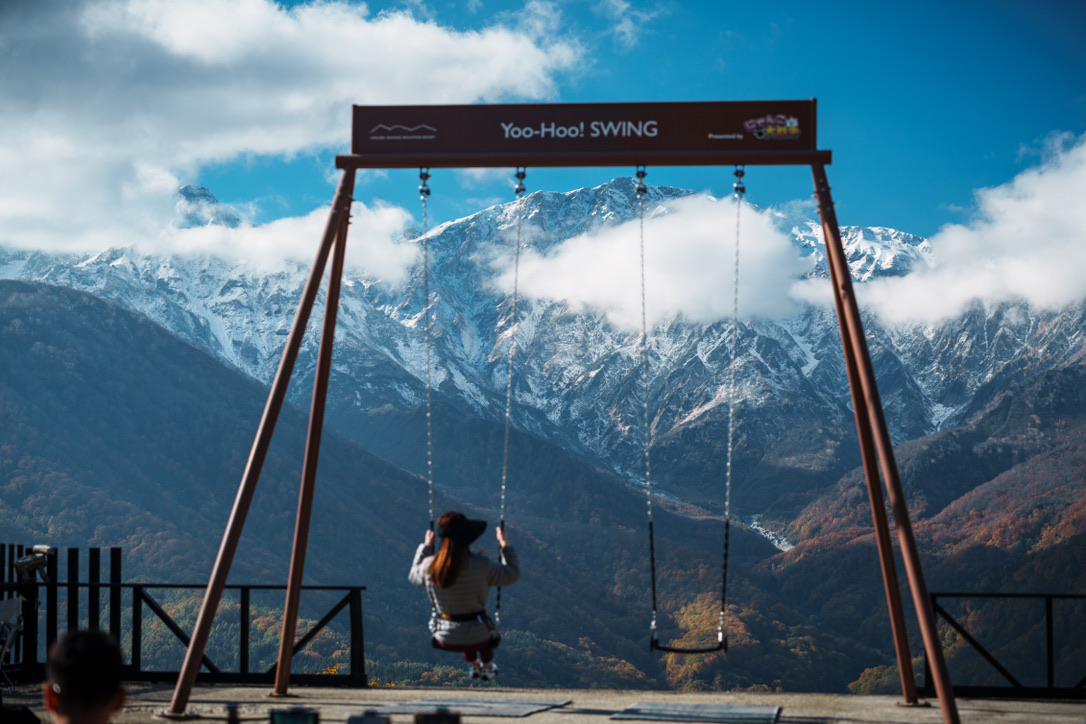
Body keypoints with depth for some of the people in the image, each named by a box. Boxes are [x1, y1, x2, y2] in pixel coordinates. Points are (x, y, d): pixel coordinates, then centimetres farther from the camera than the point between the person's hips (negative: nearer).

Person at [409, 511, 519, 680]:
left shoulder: (429, 566, -14)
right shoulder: (481, 565, -23)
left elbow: (414, 576, 10)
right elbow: (512, 575, -8)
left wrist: (426, 546, 17)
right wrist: (504, 545, 2)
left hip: (445, 640, 2)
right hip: (478, 639, -2)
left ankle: (473, 664, 57)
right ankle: (487, 667, 55)